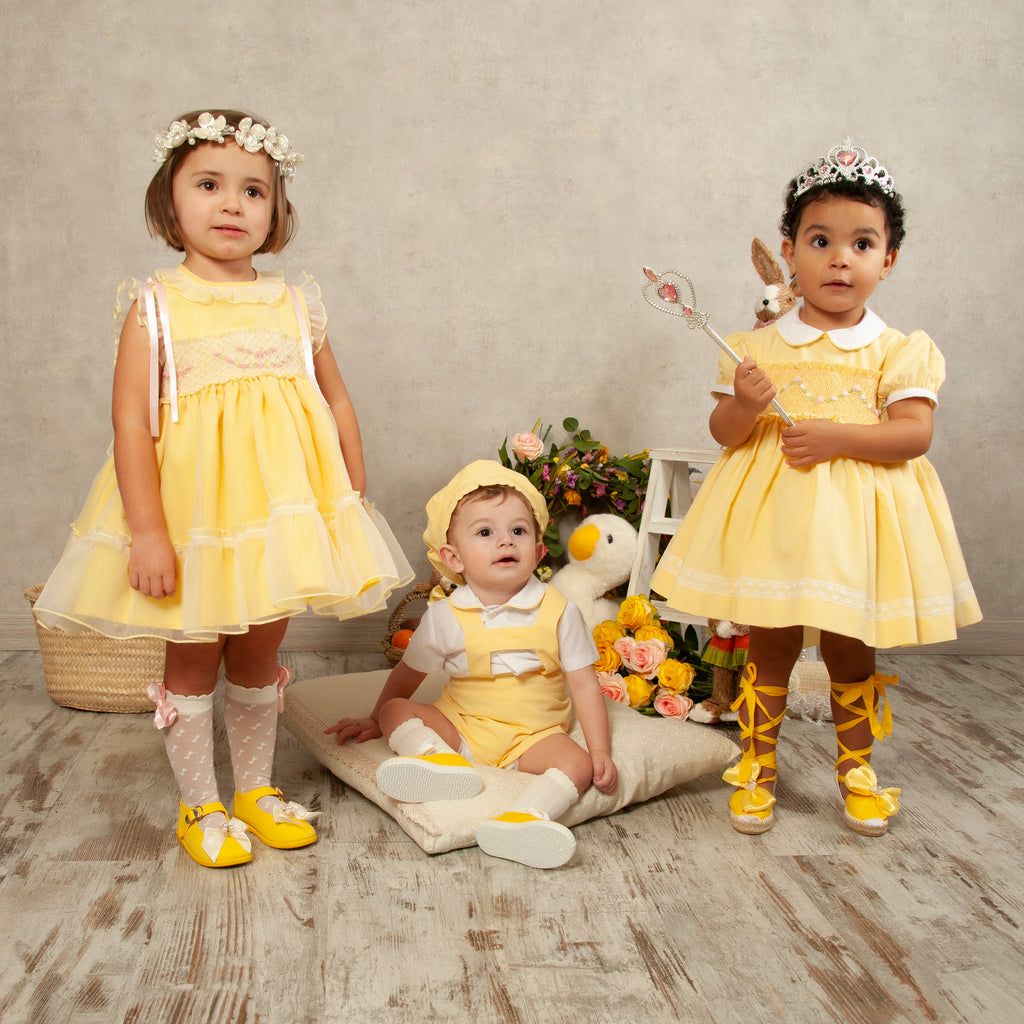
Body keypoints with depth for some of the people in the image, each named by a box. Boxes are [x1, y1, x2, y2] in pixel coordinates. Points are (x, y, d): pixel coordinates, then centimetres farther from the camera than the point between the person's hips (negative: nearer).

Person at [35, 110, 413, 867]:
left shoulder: (296, 305, 5)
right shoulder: (156, 306, -5)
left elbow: (339, 405, 8)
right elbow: (131, 421, -11)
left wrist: (353, 506, 4)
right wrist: (147, 532, -17)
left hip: (282, 516, 3)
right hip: (193, 519, -3)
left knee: (259, 657, 16)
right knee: (193, 661, 9)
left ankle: (257, 791, 34)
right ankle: (201, 808, 27)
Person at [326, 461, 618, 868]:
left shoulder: (558, 612, -7)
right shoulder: (447, 616, -6)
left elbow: (585, 685, -3)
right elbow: (408, 674, 10)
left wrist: (600, 750, -9)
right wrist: (375, 721, 15)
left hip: (532, 737, -1)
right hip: (459, 727, 1)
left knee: (578, 763, -27)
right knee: (396, 711, -16)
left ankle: (527, 818, -48)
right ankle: (441, 759, -39)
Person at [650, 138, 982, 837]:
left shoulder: (901, 351, -1)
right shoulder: (759, 346, 1)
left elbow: (914, 434, -9)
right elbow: (724, 432, 1)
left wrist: (837, 435, -20)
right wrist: (746, 406, -20)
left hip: (858, 514, 0)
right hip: (773, 511, 0)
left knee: (850, 649, 12)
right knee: (770, 645, 6)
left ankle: (856, 768, 33)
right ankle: (757, 766, 24)